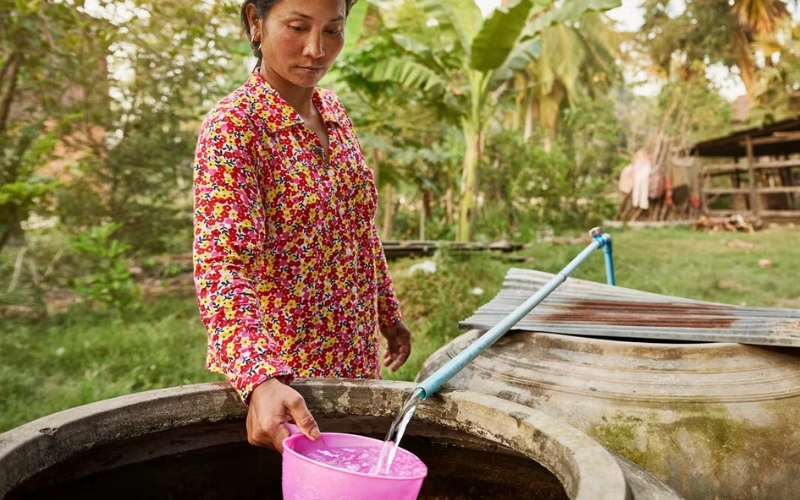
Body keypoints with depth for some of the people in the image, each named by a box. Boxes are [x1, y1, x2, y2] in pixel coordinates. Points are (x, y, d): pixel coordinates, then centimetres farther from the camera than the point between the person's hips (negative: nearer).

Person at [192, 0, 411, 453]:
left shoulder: (334, 112, 2)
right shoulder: (233, 126, -19)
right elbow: (223, 267, -29)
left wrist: (388, 312, 15)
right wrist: (261, 379, -43)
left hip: (356, 358, 7)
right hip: (279, 372, -6)